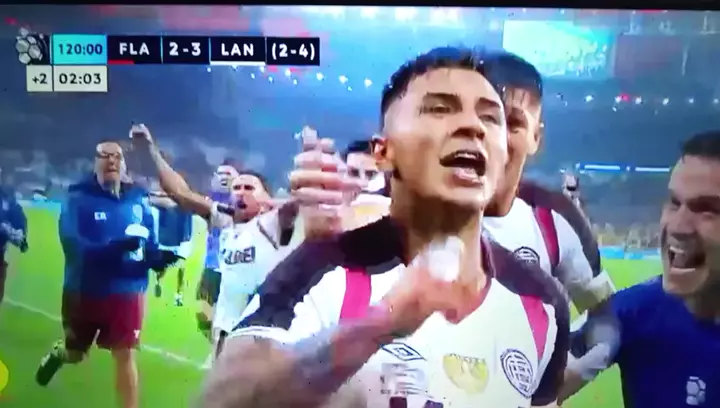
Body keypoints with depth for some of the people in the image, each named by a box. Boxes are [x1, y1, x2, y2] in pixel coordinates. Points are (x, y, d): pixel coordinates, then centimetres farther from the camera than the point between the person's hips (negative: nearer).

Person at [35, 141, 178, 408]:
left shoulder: (138, 200, -3)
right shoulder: (78, 198, -12)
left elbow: (150, 244, 3)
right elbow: (73, 246, -24)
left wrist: (159, 258, -21)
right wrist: (116, 247, -40)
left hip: (126, 291, 1)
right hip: (85, 291, -1)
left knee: (125, 354, -1)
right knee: (76, 353, 19)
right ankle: (58, 353, 56)